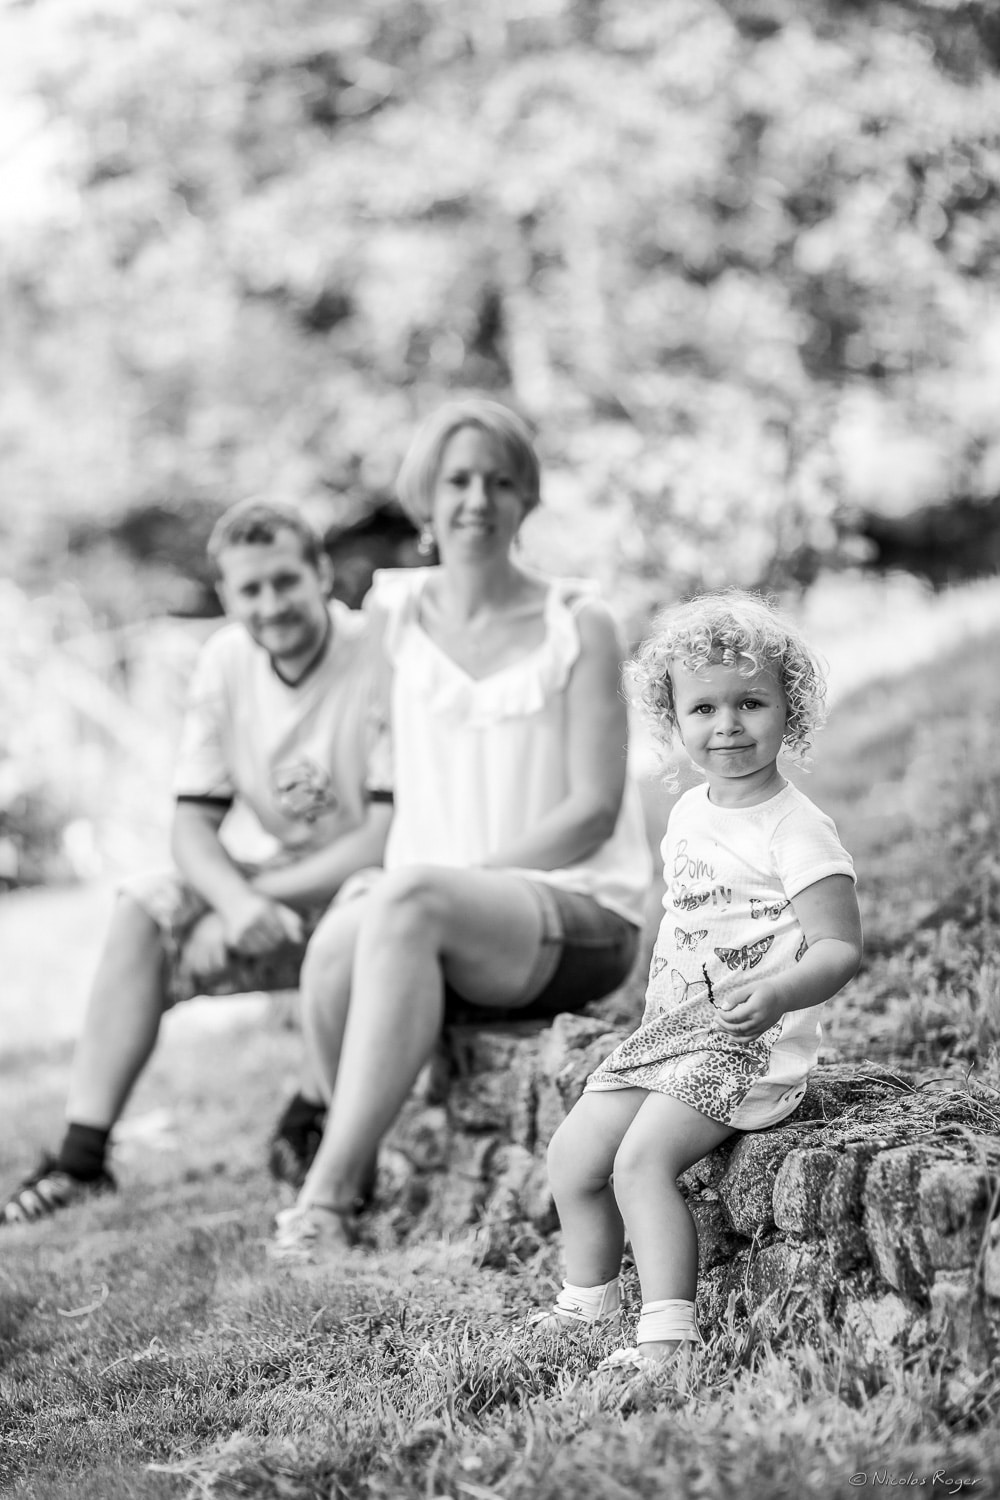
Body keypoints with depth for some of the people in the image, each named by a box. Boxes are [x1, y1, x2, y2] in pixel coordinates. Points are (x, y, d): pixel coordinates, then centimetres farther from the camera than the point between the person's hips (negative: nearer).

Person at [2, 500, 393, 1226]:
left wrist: (265, 895, -22)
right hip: (251, 887, 4)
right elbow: (193, 824, -2)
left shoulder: (380, 658, -17)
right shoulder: (225, 662, -1)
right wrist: (237, 901, -24)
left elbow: (393, 834, -19)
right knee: (141, 912, -19)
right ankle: (83, 1155, -19)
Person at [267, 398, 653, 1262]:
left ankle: (326, 1192, -34)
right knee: (335, 949, -32)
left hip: (582, 911, -3)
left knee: (407, 898, -35)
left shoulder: (578, 624, -1)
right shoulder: (397, 614, 10)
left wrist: (458, 879, -16)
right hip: (442, 924, 3)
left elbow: (593, 811, -6)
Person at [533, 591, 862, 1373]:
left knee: (642, 1158, -24)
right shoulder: (689, 812, 10)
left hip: (749, 1044, -8)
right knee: (572, 1155, 10)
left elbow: (841, 948, -19)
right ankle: (588, 1302, 31)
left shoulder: (796, 828, -15)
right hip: (669, 1031, 9)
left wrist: (779, 992, -37)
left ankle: (667, 1332, -21)